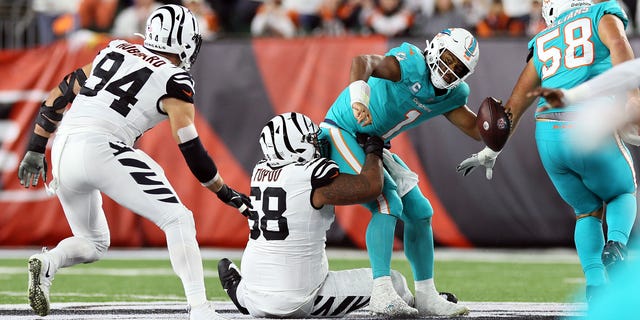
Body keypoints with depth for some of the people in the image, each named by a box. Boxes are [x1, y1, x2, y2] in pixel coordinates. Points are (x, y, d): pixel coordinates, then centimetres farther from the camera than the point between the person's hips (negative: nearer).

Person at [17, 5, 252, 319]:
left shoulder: (114, 52, 22)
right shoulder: (175, 81, 3)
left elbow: (59, 96, 23)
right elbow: (192, 151, 1)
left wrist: (36, 150, 29)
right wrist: (228, 195, 12)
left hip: (62, 153, 6)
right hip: (101, 149, -6)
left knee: (92, 244, 24)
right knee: (178, 220, 1)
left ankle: (46, 264, -7)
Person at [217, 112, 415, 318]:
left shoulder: (261, 171, 6)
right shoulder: (311, 176, -16)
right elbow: (371, 187, -17)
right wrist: (373, 151, 3)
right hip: (298, 301, -7)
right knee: (392, 282, -3)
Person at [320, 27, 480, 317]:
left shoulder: (452, 95, 3)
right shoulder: (411, 64, -24)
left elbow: (477, 129, 9)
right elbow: (364, 62, -41)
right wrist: (358, 91, -60)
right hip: (342, 133, -10)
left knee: (419, 212, 9)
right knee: (388, 204, -23)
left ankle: (426, 296, 18)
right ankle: (382, 293, -24)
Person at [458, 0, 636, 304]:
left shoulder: (543, 43, 25)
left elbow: (515, 103, 27)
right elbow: (619, 46, -11)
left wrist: (491, 151, 34)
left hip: (549, 135, 4)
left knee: (587, 211, 22)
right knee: (622, 194, 23)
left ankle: (595, 286, 2)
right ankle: (617, 242, -10)